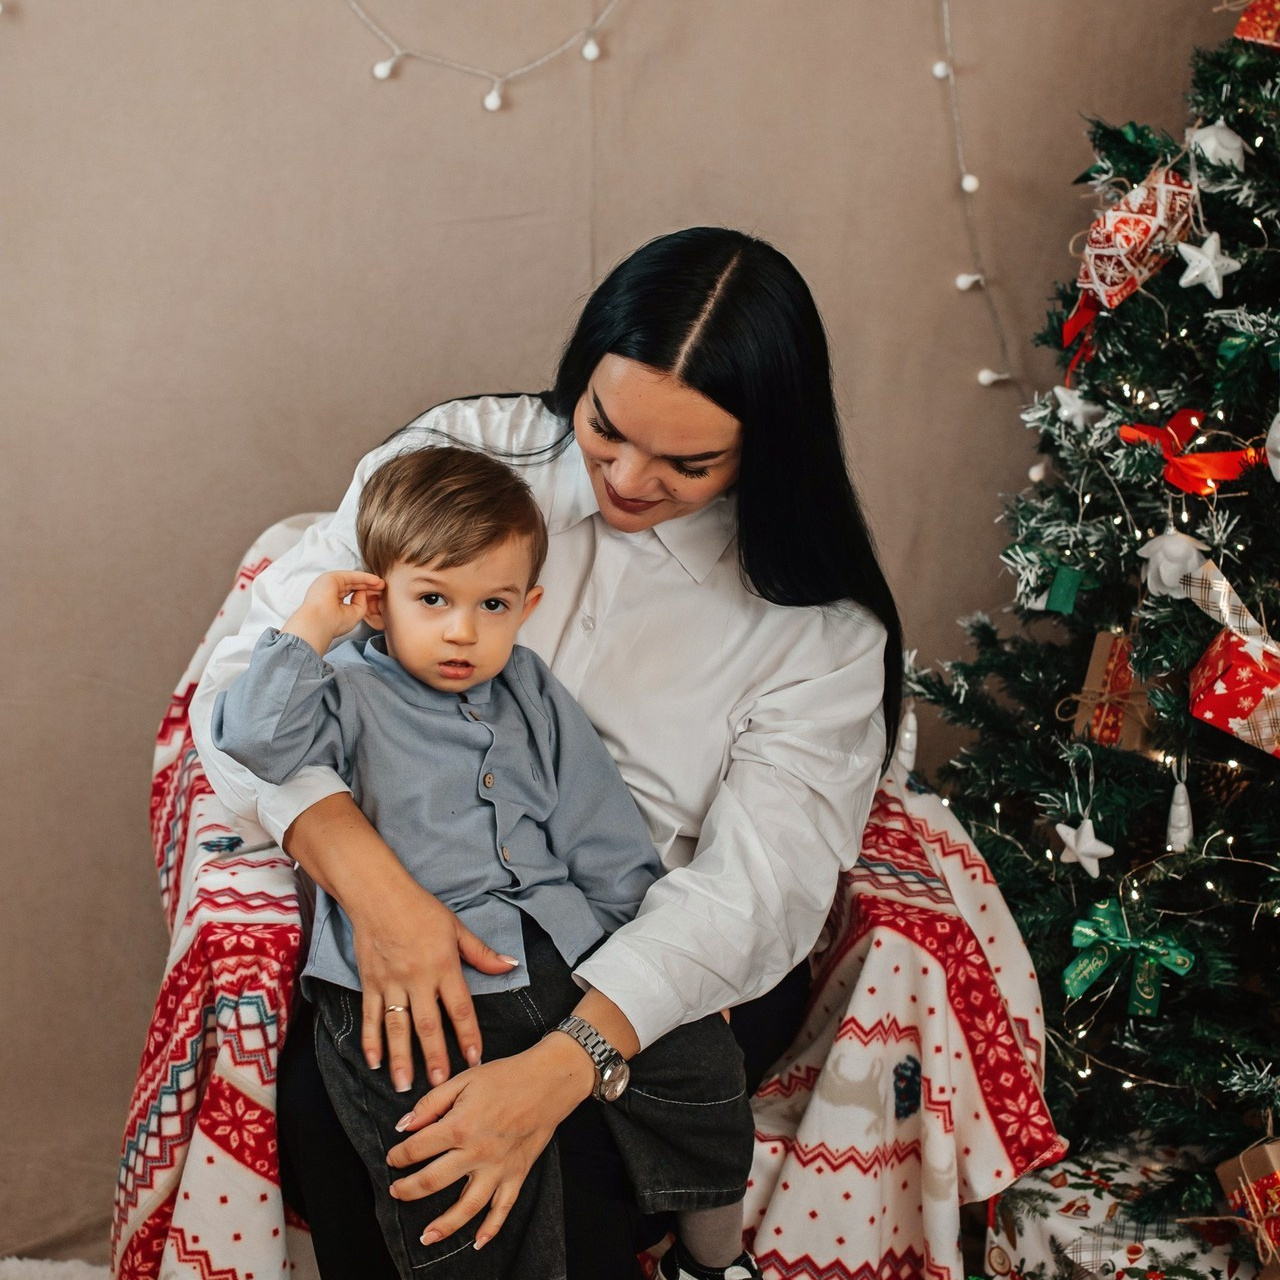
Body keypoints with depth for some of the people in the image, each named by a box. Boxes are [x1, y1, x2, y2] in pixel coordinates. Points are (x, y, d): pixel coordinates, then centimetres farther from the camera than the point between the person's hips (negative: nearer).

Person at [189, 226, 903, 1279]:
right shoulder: (462, 453, -5)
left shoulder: (823, 626, -8)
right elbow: (255, 674, -9)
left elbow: (757, 883, -18)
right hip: (426, 919, 2)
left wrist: (561, 1066, -34)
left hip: (672, 970, -1)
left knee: (562, 1182, -29)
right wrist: (375, 883, -28)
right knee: (322, 1115, -27)